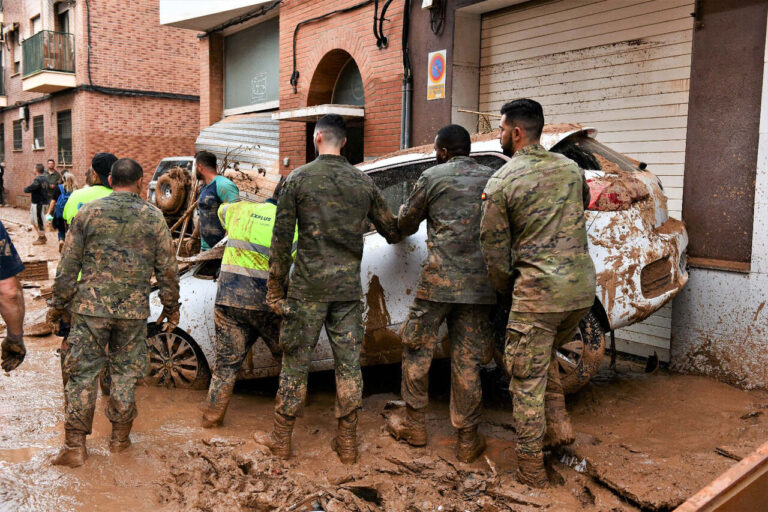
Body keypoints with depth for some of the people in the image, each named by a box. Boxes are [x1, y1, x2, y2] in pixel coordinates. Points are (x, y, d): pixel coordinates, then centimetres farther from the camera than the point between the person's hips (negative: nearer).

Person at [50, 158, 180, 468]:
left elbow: (68, 264, 1)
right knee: (126, 373, 12)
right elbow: (167, 269, 3)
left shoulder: (88, 212, 0)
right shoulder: (154, 217, 0)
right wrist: (171, 307, 14)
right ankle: (120, 437, 23)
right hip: (134, 309, 0)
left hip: (90, 306, 0)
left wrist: (61, 302, 13)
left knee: (82, 373, 7)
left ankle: (75, 446, 12)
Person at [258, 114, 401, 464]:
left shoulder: (298, 179, -3)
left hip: (308, 288, -2)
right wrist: (395, 234, 39)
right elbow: (391, 232, 14)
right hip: (349, 289, 3)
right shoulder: (363, 182, 6)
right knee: (348, 364, 9)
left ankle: (281, 439, 19)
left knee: (296, 362, 7)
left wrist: (275, 289, 3)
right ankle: (347, 443, 18)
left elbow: (281, 239, -4)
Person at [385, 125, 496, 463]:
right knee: (467, 361, 9)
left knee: (417, 349, 14)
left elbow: (405, 225, 10)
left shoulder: (432, 177, 0)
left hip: (439, 280, -3)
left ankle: (414, 426, 24)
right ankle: (468, 440, 17)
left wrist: (405, 212, 32)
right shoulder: (492, 179, 9)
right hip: (480, 283, 3)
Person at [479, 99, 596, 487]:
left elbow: (495, 250, -4)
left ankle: (531, 472, 14)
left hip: (538, 291, -6)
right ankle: (558, 425, 25)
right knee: (544, 355, 29)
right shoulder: (571, 168, 9)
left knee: (527, 380, 6)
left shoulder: (501, 182, -7)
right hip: (582, 287, 7)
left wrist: (506, 288, 12)